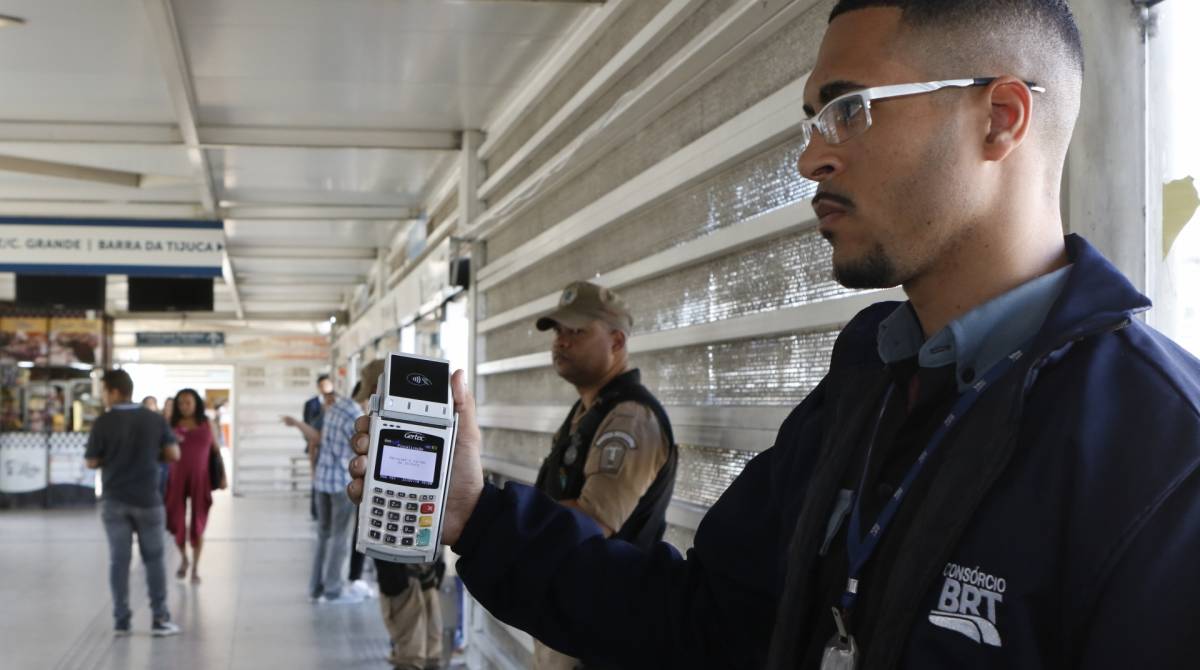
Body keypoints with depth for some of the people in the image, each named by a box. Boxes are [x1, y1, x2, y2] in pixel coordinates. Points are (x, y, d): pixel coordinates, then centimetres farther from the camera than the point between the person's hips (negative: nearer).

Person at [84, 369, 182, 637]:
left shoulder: (103, 423, -10)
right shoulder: (154, 419, -4)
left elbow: (92, 462, -5)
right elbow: (174, 454, -4)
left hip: (114, 500, 0)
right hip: (147, 499, 0)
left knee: (118, 559, 7)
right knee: (154, 558, 8)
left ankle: (121, 620, 8)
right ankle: (160, 619, 7)